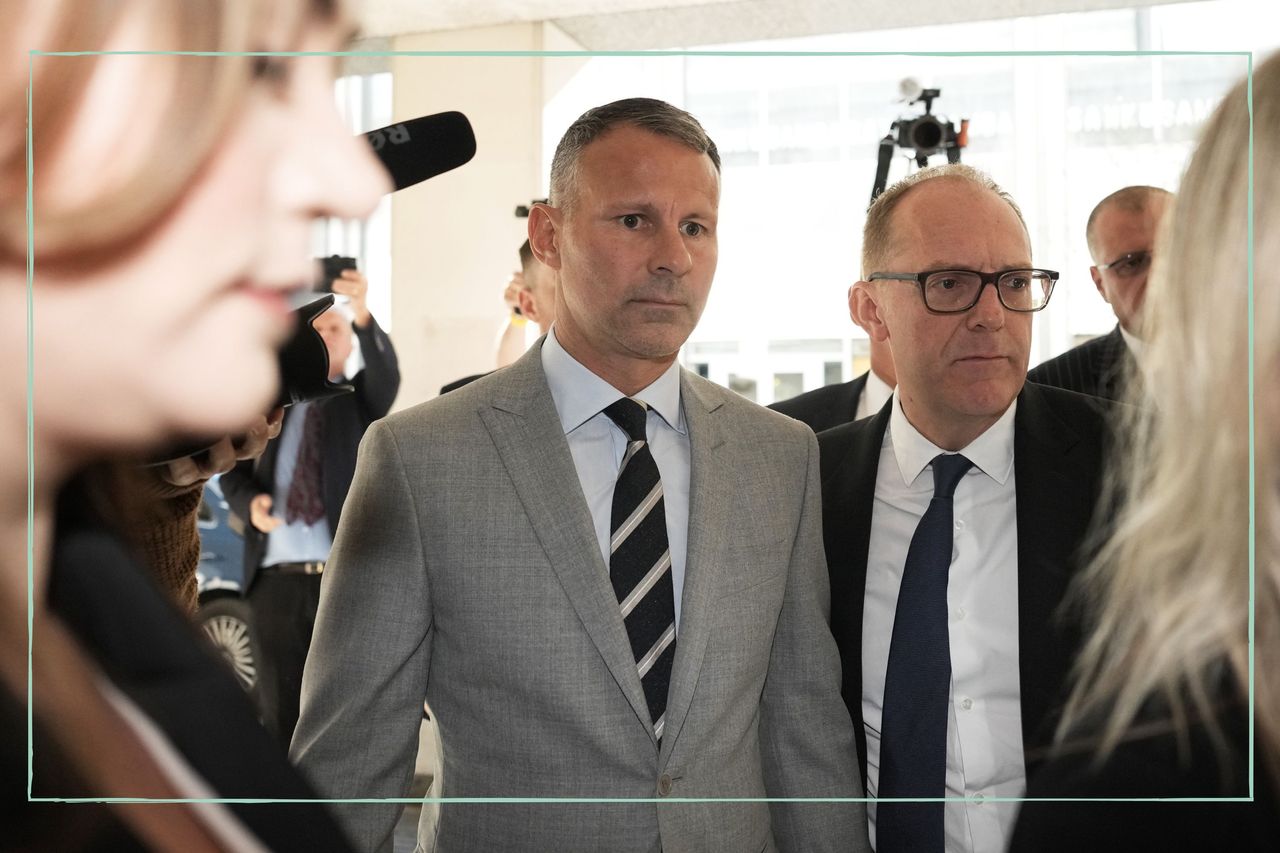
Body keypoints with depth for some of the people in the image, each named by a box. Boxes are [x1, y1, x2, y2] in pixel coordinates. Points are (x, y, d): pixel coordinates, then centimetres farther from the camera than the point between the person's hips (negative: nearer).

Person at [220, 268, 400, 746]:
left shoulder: (361, 400, 8)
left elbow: (387, 372, -14)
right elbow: (232, 470, 12)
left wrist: (363, 316, -34)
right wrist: (250, 502, -11)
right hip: (276, 579, 2)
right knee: (280, 711, 8)